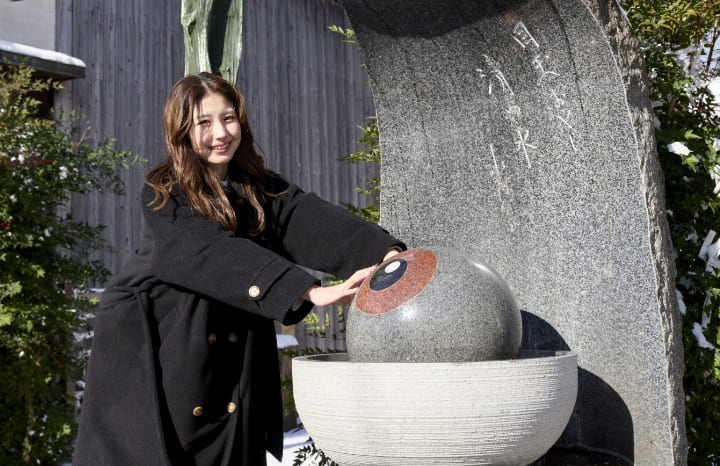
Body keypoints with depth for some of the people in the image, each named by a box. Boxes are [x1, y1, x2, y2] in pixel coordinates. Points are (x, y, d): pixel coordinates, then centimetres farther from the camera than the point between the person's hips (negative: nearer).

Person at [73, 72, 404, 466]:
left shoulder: (261, 189, 3)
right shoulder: (164, 195, -12)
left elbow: (314, 219, -14)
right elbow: (220, 254, -26)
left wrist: (386, 254, -32)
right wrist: (308, 291, -36)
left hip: (231, 361, 4)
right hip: (149, 350, -4)